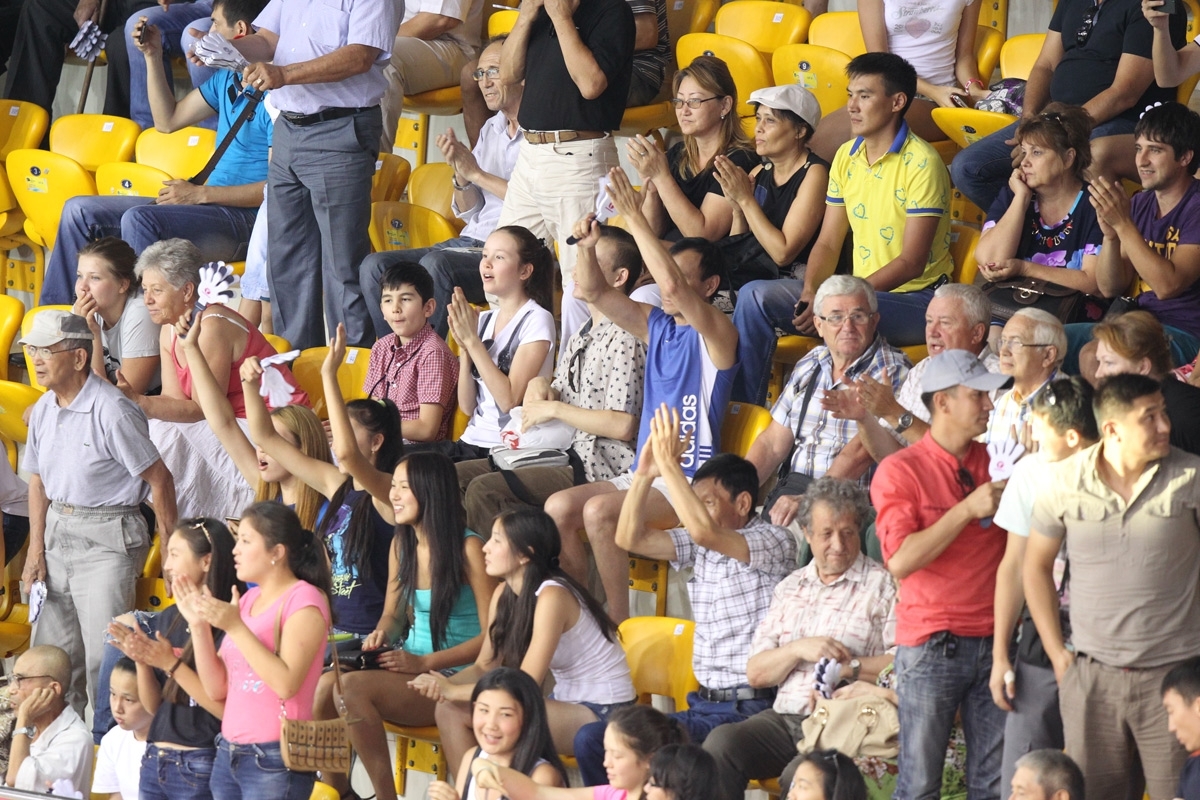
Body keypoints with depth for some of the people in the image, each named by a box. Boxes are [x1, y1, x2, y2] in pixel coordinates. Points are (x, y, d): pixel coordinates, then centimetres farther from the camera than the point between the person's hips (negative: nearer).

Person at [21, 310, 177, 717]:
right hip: (58, 531, 8)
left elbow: (160, 479, -14)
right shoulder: (44, 409, 6)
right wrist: (36, 550, 9)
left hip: (108, 538, -8)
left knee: (104, 658, -9)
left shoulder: (112, 411, -18)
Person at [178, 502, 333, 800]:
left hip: (275, 762, -7)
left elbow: (286, 683, -20)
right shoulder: (248, 600, 13)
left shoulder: (304, 599, -7)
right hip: (229, 753, 7)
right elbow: (217, 689, 10)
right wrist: (199, 626, 0)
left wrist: (235, 627, -20)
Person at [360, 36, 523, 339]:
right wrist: (460, 174, -1)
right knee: (375, 266, -9)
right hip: (471, 241, 9)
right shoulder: (491, 129, 20)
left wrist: (477, 174, -12)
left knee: (435, 265, -34)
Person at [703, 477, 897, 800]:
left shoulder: (882, 586, 3)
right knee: (721, 743, -24)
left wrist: (850, 666, -14)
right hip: (784, 717, 5)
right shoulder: (790, 588, 21)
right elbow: (755, 673, 14)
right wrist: (799, 649, -3)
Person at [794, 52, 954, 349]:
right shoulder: (846, 157, 10)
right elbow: (828, 244, 11)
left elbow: (911, 263, -17)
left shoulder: (921, 163, -13)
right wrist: (810, 291, -12)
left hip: (917, 297, -7)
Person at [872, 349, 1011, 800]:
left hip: (992, 642, 4)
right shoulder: (901, 470, -4)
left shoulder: (992, 465, 11)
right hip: (931, 645, -4)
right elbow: (900, 560, -15)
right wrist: (968, 510, -17)